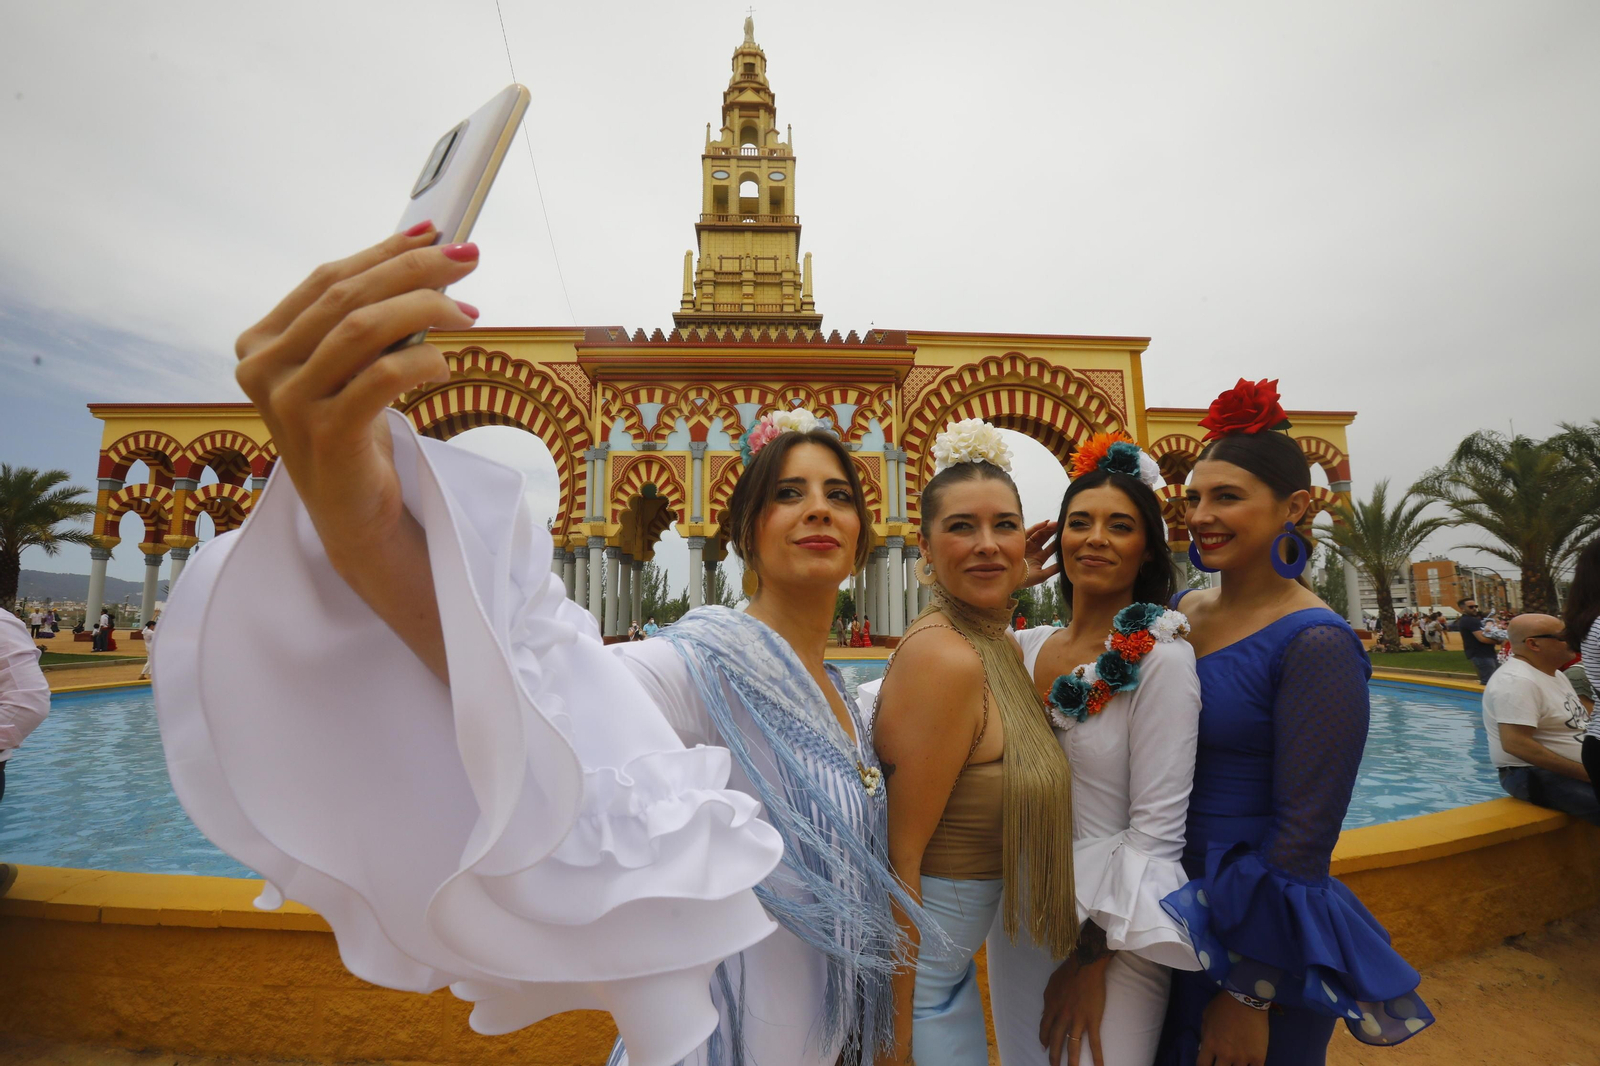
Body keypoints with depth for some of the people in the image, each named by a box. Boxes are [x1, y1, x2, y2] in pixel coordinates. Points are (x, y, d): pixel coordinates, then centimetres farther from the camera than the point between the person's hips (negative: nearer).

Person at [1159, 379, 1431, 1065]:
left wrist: (1250, 996, -16)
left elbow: (1303, 837, -20)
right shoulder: (1180, 610, -1)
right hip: (1169, 906, 6)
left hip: (1263, 928, -6)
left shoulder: (1315, 644, -20)